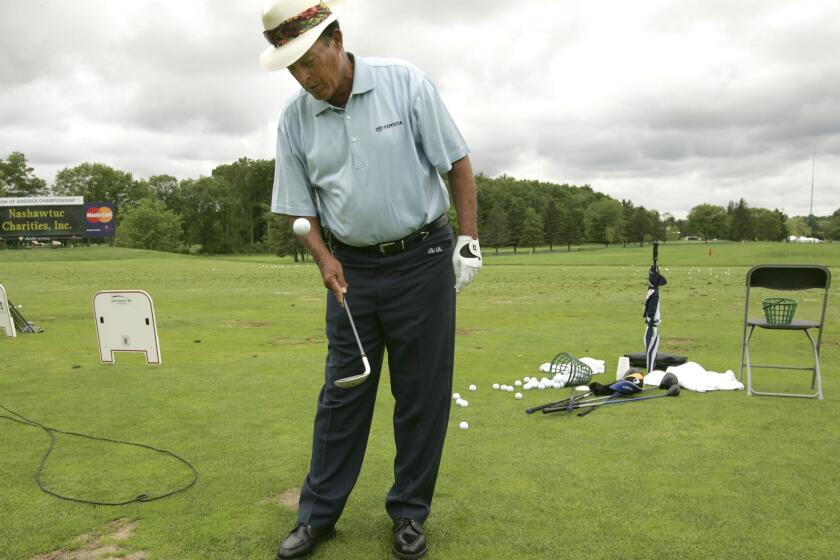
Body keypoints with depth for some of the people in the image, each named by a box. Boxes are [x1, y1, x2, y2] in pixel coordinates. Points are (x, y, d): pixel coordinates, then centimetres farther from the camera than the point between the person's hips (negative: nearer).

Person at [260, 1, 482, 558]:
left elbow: (456, 162, -4)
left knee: (422, 393, 4)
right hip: (352, 269, 2)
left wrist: (469, 241, -7)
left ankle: (410, 513, 21)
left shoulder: (405, 83, -8)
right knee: (342, 392, 7)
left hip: (421, 260, -2)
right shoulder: (295, 120, 1)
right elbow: (300, 207, 7)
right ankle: (318, 513, 22)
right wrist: (325, 258, -10)